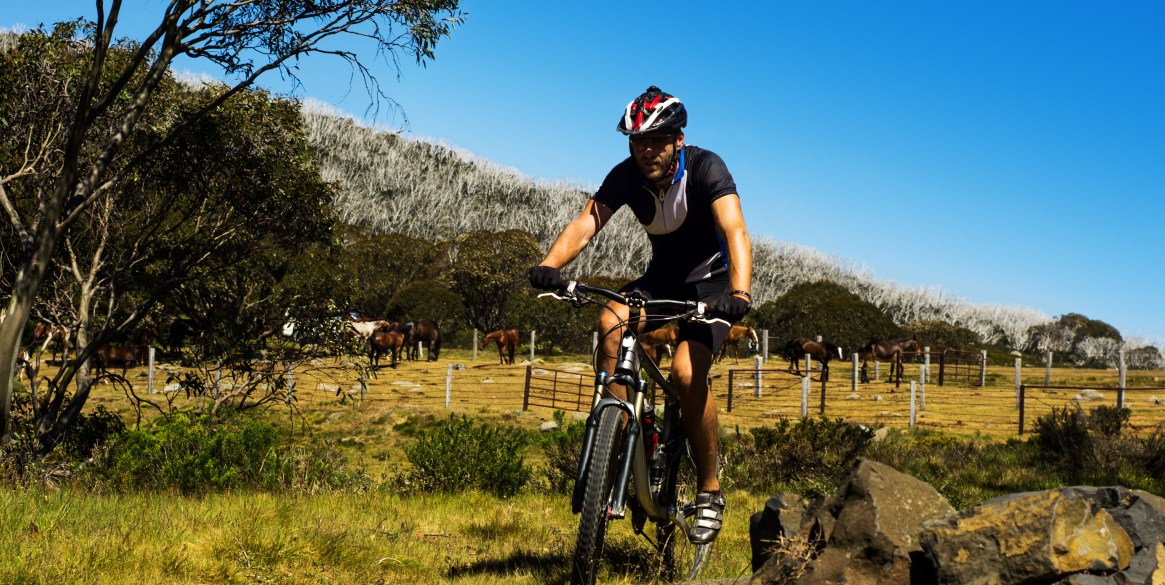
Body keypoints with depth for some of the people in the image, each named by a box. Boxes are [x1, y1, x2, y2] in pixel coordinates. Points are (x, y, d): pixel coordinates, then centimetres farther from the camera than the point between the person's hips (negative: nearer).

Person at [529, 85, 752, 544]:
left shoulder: (706, 168, -25)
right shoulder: (626, 176, -14)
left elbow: (735, 232, -39)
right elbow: (584, 224, -26)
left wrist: (740, 294, -57)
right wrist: (548, 266, -47)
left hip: (712, 282, -4)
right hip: (662, 278, 4)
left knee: (686, 372, -25)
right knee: (611, 325, -28)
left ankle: (710, 491, -7)